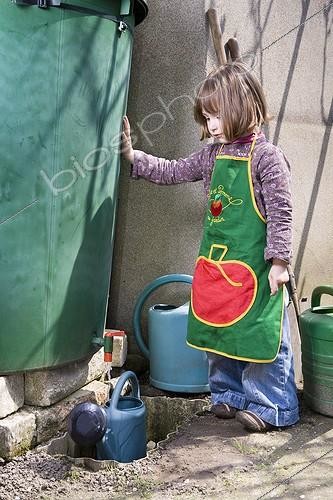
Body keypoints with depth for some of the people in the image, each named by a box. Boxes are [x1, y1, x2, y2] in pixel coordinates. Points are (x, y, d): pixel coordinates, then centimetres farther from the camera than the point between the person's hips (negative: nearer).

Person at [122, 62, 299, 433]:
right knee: (219, 331, 15)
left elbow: (280, 213, -12)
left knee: (261, 334, 0)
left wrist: (279, 261, -15)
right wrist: (133, 157, 11)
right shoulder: (213, 155, 10)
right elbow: (174, 171, 18)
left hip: (254, 266, -7)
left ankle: (273, 407, 15)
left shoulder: (266, 156, -10)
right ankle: (230, 395, 32)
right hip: (215, 262, 7)